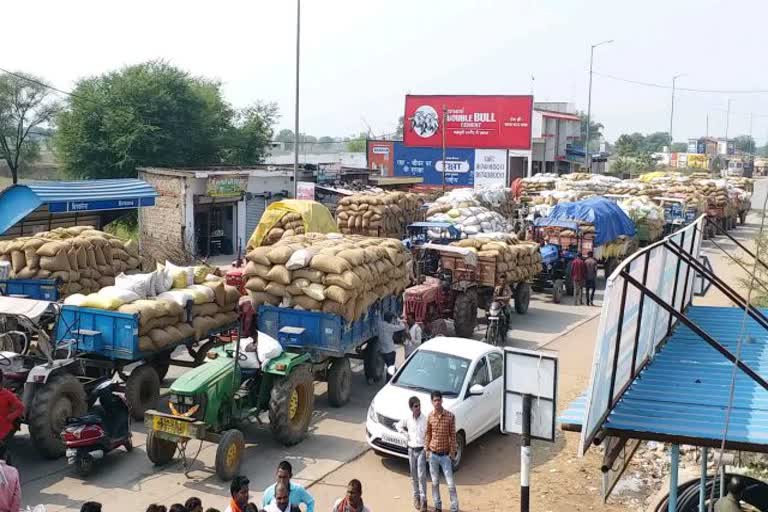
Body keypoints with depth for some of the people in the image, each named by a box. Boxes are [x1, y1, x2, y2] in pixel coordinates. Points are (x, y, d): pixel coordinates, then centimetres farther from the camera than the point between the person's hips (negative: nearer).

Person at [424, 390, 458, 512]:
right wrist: (426, 449, 0)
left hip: (445, 455, -2)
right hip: (433, 454, 2)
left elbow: (452, 435, -5)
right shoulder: (430, 416, -3)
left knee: (451, 484, -1)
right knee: (435, 482, 13)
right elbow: (427, 434, 7)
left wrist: (452, 453, -7)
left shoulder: (450, 416, -10)